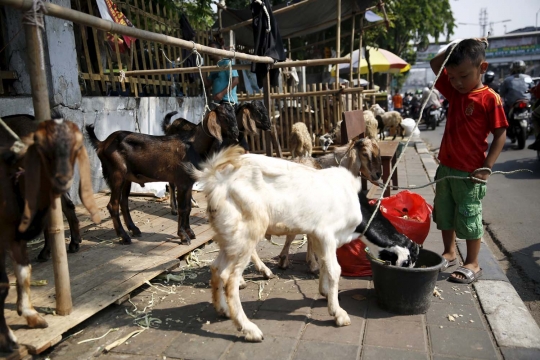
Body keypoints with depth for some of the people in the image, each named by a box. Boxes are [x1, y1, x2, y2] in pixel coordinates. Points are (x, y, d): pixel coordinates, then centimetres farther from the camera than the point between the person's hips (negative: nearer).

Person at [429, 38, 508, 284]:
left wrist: (487, 167, -18)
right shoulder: (454, 91, 5)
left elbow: (500, 135, -12)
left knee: (469, 218, 4)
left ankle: (472, 264, 19)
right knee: (445, 214, 16)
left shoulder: (490, 98, -13)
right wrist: (454, 48, -1)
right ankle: (449, 254, 33)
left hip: (469, 172, -7)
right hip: (446, 167, 7)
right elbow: (435, 65, 13)